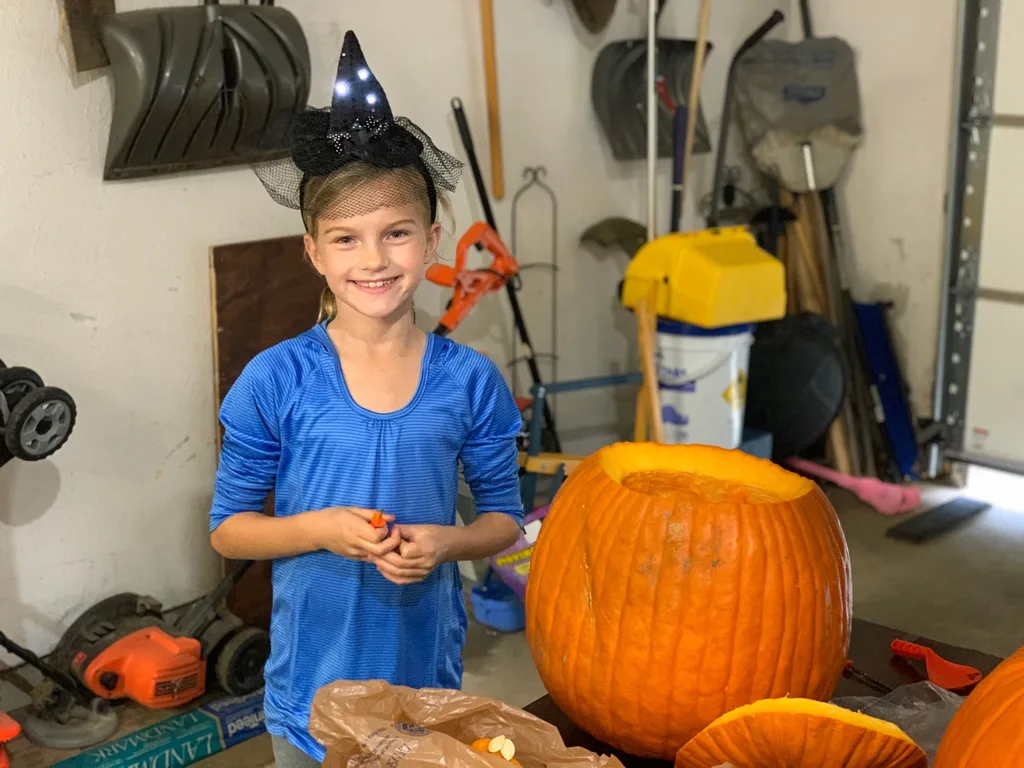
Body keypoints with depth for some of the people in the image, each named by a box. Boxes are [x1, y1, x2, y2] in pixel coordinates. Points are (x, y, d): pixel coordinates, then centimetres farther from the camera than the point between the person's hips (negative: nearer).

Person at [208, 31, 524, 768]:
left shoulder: (470, 381, -8)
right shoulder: (277, 381, -11)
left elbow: (505, 518, 3)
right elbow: (228, 527, -3)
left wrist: (445, 542, -17)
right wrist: (320, 527, -20)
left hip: (428, 670, 1)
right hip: (311, 684, -1)